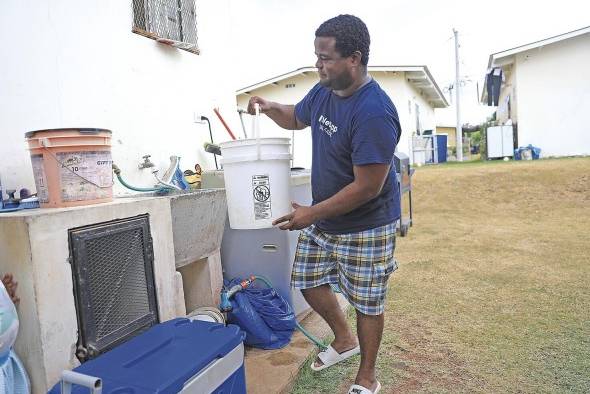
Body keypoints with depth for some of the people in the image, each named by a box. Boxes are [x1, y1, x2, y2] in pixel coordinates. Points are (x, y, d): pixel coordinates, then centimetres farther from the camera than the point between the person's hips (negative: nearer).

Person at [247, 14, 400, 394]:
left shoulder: (374, 113, -27)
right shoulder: (323, 91, -1)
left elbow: (367, 188, -27)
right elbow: (297, 118, 20)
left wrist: (310, 214, -19)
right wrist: (270, 107, -2)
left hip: (364, 226, -8)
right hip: (322, 218, 8)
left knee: (366, 302, 9)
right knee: (308, 280, 17)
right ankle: (344, 339, 43)